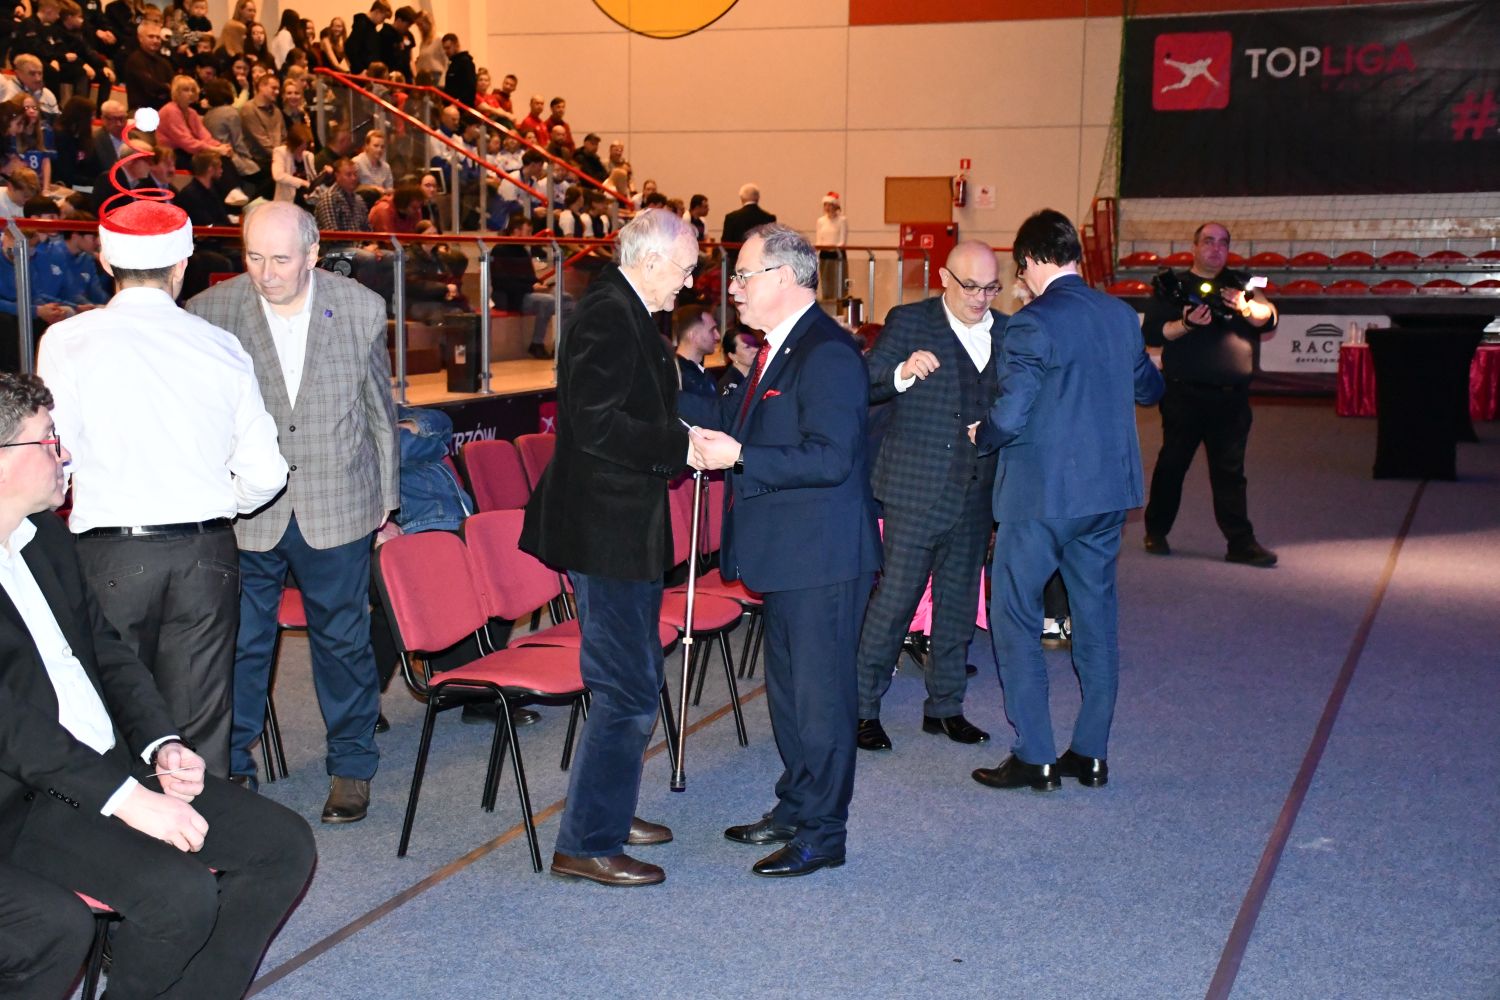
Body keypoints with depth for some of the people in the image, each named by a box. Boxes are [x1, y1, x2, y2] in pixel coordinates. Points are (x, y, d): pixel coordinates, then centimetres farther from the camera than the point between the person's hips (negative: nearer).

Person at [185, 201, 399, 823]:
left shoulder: (361, 310, -4)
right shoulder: (212, 312, -8)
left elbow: (380, 414, 6)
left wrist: (386, 503, 9)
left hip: (337, 509, 1)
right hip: (243, 514, 0)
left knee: (343, 642, 13)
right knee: (238, 646, 8)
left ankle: (351, 769, 30)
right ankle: (229, 770, 27)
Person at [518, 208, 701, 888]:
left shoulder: (625, 311, 14)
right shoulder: (608, 314, -18)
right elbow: (597, 424, -26)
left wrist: (684, 433, 8)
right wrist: (683, 446, -21)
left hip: (620, 526, 11)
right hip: (608, 531, -11)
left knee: (631, 679, 20)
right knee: (628, 690, -7)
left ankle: (609, 811, 34)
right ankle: (586, 844, 3)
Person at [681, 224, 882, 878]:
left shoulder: (827, 353, -20)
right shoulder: (779, 348, 13)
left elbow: (830, 457, -27)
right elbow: (733, 416, 20)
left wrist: (739, 456, -26)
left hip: (823, 557, -11)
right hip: (787, 553, 11)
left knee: (820, 693, 0)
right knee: (786, 686, 20)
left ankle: (822, 832, 12)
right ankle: (794, 809, 34)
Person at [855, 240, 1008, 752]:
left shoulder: (1006, 332, 10)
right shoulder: (909, 322, -4)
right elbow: (863, 385, -13)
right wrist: (901, 372, -33)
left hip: (976, 494, 5)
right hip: (918, 492, -5)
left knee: (959, 603, 14)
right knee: (893, 600, -3)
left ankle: (945, 706, 26)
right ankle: (863, 708, 8)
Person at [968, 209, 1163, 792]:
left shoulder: (1033, 324, -16)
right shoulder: (1121, 316, 6)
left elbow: (1009, 417, -21)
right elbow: (1149, 389, 21)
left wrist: (980, 437, -1)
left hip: (1042, 494, -7)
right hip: (1108, 489, 7)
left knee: (1013, 618, 4)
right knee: (1096, 617, 13)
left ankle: (1035, 759, 5)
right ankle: (1091, 754, 20)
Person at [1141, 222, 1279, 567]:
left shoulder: (1239, 284, 14)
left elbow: (1269, 320, 1)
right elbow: (1152, 333, -4)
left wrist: (1246, 307, -19)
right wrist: (1186, 324, -21)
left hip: (1232, 396, 3)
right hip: (1185, 394, -2)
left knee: (1230, 470, 3)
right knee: (1172, 464, 5)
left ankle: (1241, 543, 4)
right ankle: (1156, 532, 19)